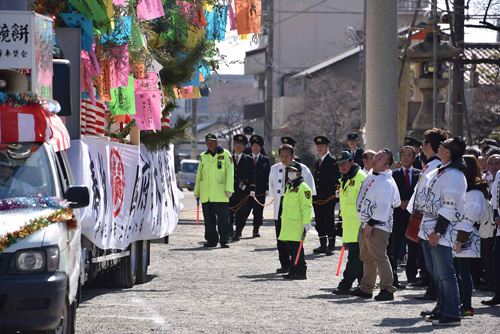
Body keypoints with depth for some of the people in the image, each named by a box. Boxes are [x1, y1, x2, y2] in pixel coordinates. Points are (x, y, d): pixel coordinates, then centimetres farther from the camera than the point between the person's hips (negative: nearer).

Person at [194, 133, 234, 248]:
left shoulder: (225, 154, 4)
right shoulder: (203, 156, 16)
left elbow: (230, 172, -1)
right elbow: (199, 175, 19)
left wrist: (229, 189, -10)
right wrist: (197, 191, 16)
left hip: (220, 194, -4)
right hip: (206, 195, 4)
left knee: (223, 219, -5)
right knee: (209, 219, 5)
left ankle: (224, 241, 1)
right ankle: (211, 240, 12)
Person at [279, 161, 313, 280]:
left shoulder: (303, 187, -11)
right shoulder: (290, 186, 19)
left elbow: (307, 207, -17)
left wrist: (306, 223, -22)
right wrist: (284, 217, 30)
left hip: (297, 224, -9)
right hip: (288, 225, 9)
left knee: (297, 248, -10)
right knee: (291, 248, 11)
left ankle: (301, 272, -6)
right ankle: (293, 271, 18)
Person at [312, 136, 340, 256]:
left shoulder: (332, 162, -6)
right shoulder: (317, 163, 18)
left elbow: (337, 179, -9)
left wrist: (335, 194, -16)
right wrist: (314, 195, 16)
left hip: (328, 199, -7)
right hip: (317, 199, 8)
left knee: (329, 223, -3)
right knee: (320, 223, 10)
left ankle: (331, 246, 1)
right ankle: (323, 245, 18)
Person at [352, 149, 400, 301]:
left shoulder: (386, 182, -18)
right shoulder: (371, 175, 14)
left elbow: (383, 206, -22)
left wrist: (371, 224, -20)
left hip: (378, 226, -10)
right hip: (366, 224, 10)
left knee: (379, 257, -13)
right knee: (366, 257, 16)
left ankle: (387, 289, -11)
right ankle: (366, 288, 25)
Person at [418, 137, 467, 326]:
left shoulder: (454, 175, -14)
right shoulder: (438, 172, 17)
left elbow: (449, 206, -19)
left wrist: (438, 231, -21)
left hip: (441, 230, -10)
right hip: (429, 228, 10)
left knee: (444, 274, -8)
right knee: (435, 273, 14)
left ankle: (451, 314, -6)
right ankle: (442, 308, 22)